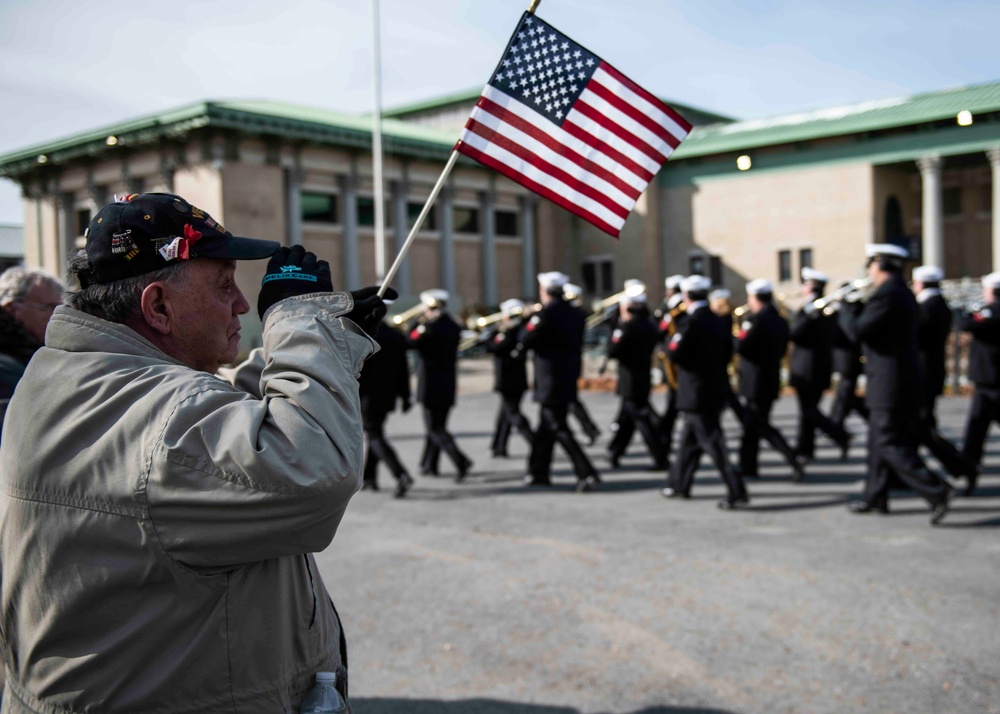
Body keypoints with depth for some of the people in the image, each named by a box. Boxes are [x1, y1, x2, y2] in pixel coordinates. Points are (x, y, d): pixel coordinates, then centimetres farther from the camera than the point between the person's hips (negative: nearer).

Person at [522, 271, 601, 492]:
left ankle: (587, 474, -13)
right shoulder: (575, 314, 8)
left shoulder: (546, 314, -16)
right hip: (568, 380, 8)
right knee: (545, 428, 18)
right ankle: (539, 472, 28)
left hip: (550, 383, -8)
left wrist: (530, 322, 1)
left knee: (559, 429, -5)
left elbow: (526, 340, -14)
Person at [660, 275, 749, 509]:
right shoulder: (718, 322, 9)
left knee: (712, 442, -6)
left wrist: (674, 341, 0)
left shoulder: (693, 323, -17)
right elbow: (727, 354, 15)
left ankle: (737, 492, -9)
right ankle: (680, 484, 30)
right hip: (715, 391, 9)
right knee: (690, 440, 19)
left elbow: (676, 355, -19)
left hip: (697, 394, -9)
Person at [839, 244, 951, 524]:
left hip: (889, 383, -10)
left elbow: (858, 331, -19)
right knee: (880, 440, 17)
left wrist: (842, 310, -3)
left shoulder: (885, 295, -18)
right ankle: (875, 496, 24)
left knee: (891, 445, -6)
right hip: (905, 377, 10)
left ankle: (936, 490, -11)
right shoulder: (904, 293, 13)